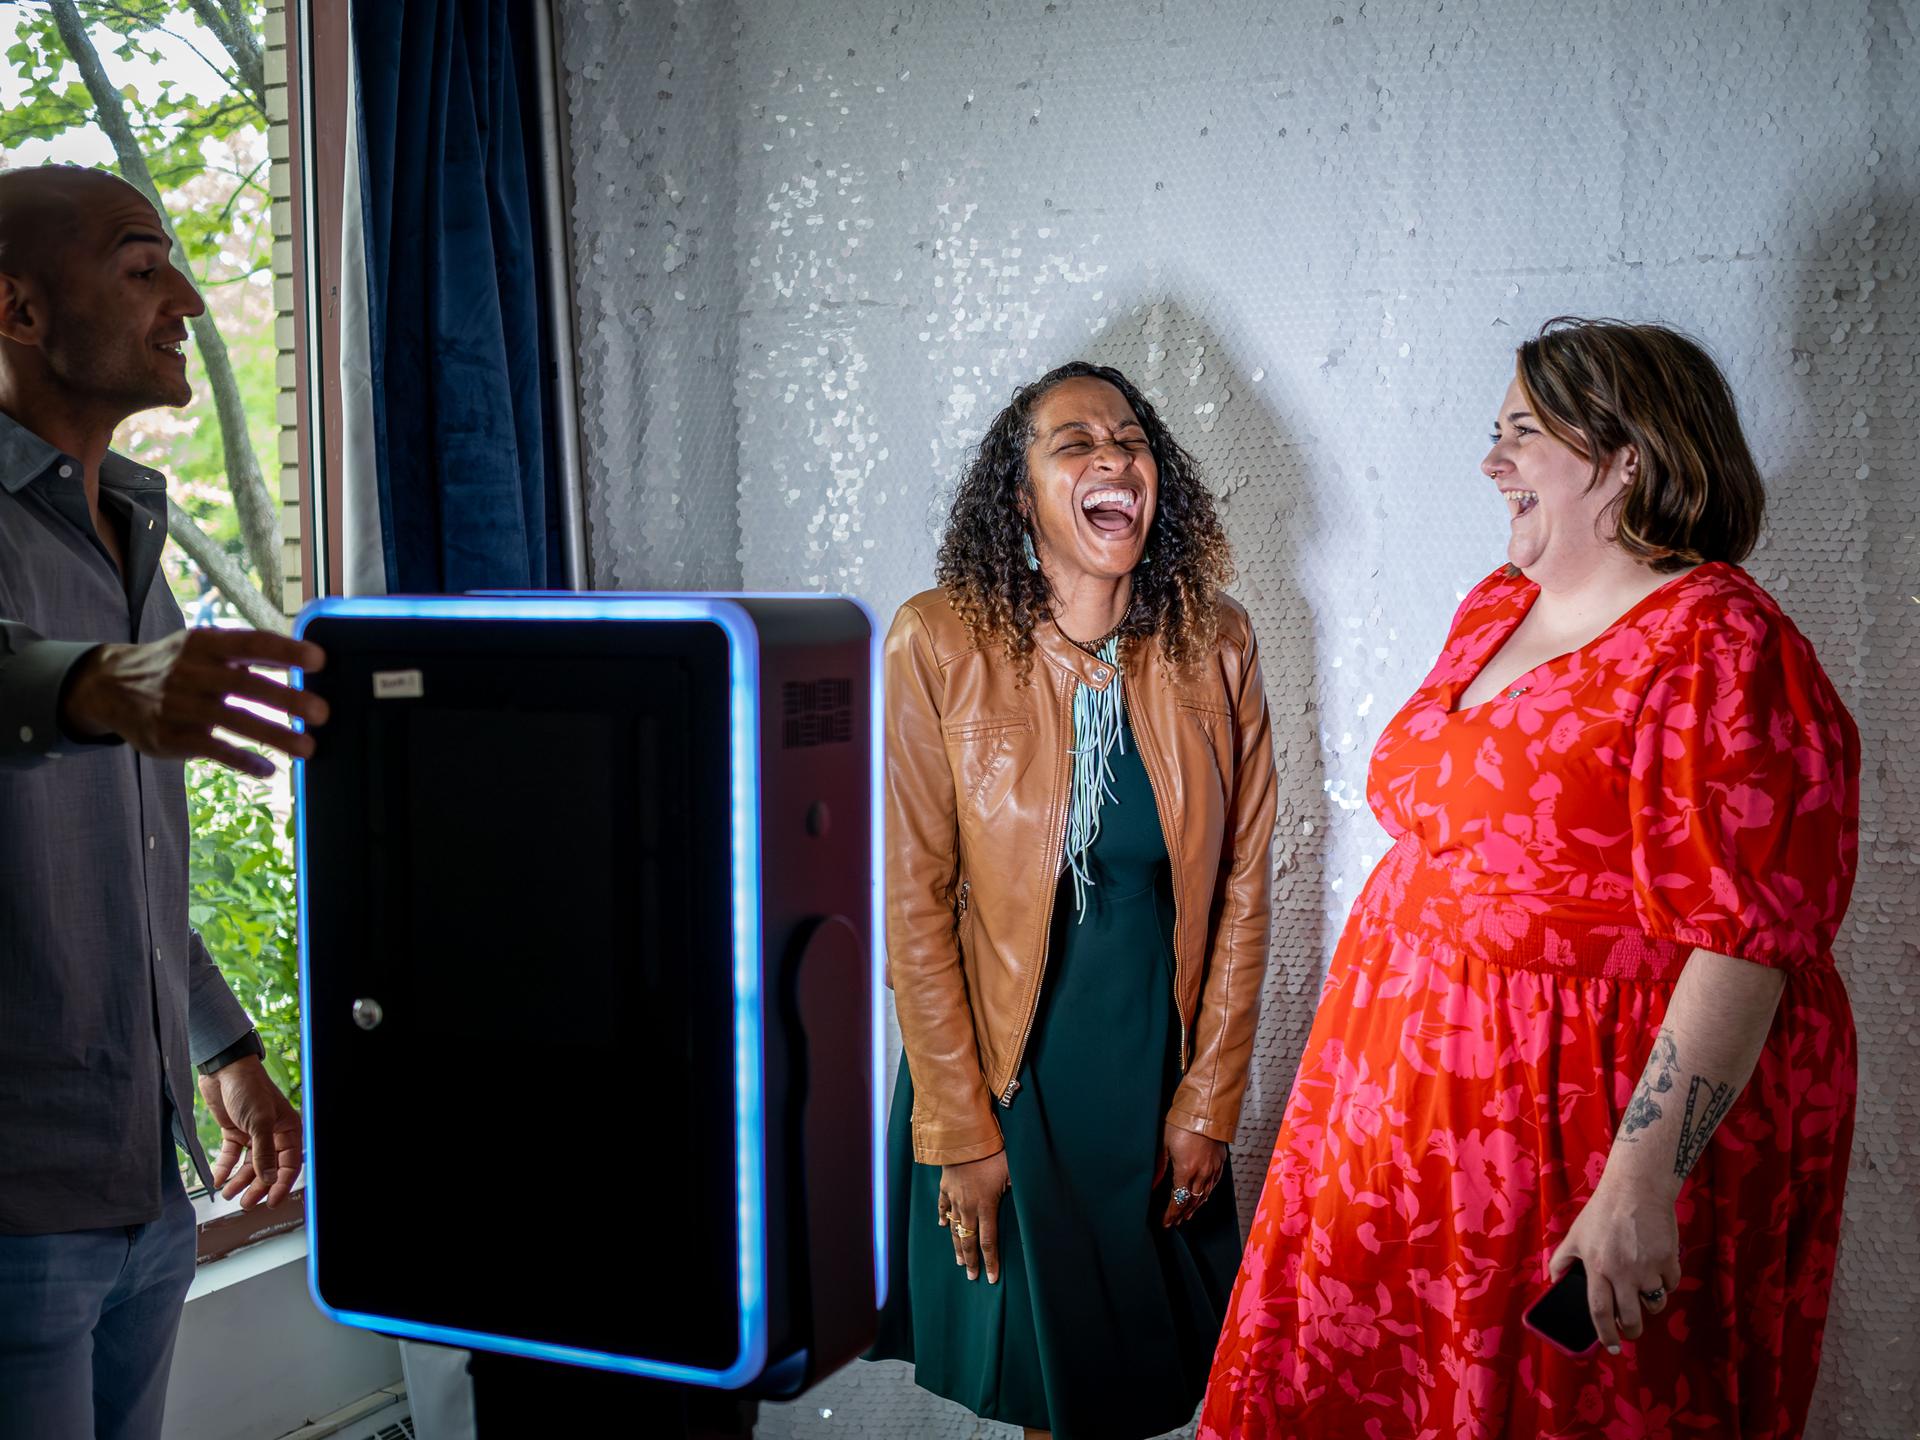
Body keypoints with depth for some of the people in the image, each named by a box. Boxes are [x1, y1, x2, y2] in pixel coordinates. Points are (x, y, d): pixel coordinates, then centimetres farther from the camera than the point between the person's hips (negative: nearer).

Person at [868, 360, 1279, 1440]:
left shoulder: (1216, 645, -6)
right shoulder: (938, 644, -14)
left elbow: (1243, 885, -1)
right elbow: (914, 897, -12)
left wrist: (1210, 1101, -1)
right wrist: (961, 1130, -11)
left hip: (1159, 1075, 2)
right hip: (999, 1073, -2)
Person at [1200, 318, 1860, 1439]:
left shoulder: (1717, 651, -19)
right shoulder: (1495, 610, 9)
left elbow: (1739, 946, -24)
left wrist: (1641, 1182, -28)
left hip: (1591, 1119, -8)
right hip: (1419, 1094, 8)